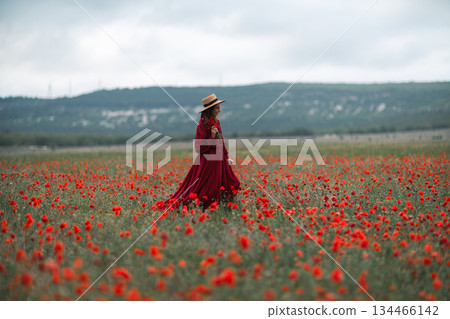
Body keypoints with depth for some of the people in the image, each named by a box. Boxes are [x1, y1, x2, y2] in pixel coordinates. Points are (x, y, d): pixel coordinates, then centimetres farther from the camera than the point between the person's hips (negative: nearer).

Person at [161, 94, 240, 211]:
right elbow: (199, 147, -17)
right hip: (208, 161, -8)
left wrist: (226, 157, 20)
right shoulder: (203, 125, -16)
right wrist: (212, 137, -25)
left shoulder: (216, 121, 8)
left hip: (219, 161, 9)